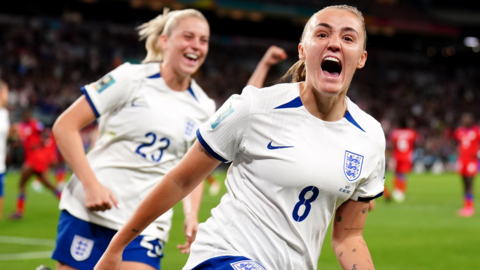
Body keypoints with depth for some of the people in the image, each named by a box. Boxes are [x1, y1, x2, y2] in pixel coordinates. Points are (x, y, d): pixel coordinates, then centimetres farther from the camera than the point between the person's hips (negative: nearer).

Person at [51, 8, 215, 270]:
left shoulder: (203, 108, 7)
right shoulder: (131, 78, -5)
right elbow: (65, 126, -6)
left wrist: (191, 215, 3)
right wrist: (90, 183, -16)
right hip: (90, 211, -3)